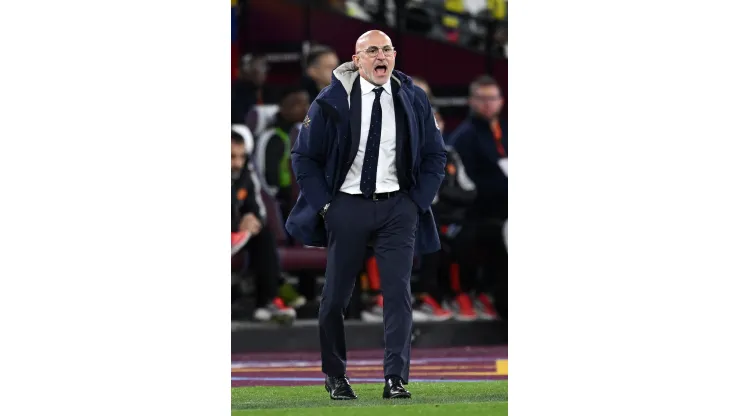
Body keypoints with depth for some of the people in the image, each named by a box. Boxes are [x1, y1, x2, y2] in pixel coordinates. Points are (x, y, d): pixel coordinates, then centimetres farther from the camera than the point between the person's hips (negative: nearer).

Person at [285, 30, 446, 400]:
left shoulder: (413, 100, 3)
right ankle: (335, 376, 21)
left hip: (398, 206, 1)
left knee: (398, 292, -10)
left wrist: (417, 203, 1)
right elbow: (304, 156, 4)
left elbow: (434, 157, 11)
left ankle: (396, 379, -13)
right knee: (335, 297, 5)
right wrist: (325, 204, -3)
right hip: (347, 205, -1)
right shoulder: (332, 102, -3)